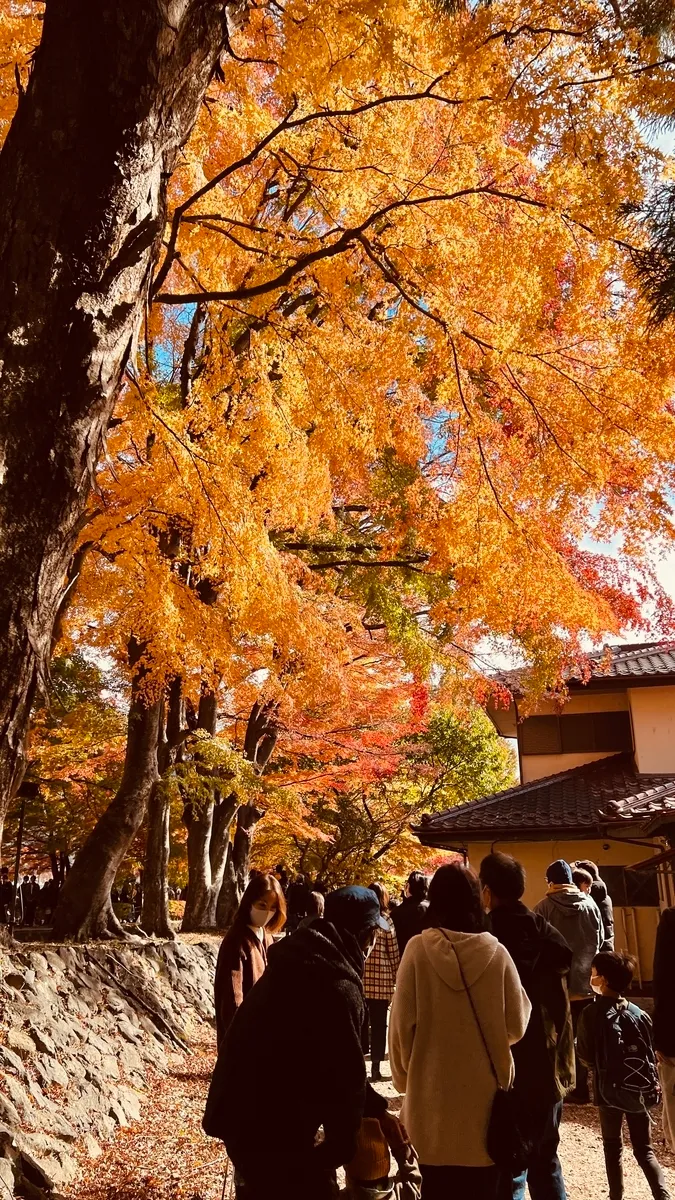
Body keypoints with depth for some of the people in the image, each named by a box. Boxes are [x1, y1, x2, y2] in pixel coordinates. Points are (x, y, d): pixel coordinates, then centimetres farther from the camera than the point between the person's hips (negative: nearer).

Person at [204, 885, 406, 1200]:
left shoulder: (300, 962, 9)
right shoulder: (338, 988, -22)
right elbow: (344, 1074, -16)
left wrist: (376, 1109, 12)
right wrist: (342, 1146, 0)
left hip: (240, 1113, 10)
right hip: (271, 1127, -10)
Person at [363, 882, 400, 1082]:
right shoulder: (385, 919, -5)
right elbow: (393, 952, -3)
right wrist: (397, 976, 6)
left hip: (359, 976, 2)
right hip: (381, 977, -2)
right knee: (378, 1023, 7)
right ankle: (375, 1066, 9)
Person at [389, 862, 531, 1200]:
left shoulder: (418, 950, -12)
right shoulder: (495, 952, -11)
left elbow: (402, 1023, -6)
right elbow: (516, 1025, -2)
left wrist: (405, 1076, 9)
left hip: (432, 1091, 0)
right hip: (485, 1091, 0)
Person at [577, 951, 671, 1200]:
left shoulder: (590, 1014, -13)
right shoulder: (638, 1013, -1)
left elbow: (586, 1056, -9)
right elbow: (651, 1053, 3)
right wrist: (651, 1082, 16)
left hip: (609, 1088, -3)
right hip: (639, 1088, 3)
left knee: (612, 1146, 16)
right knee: (644, 1148, 13)